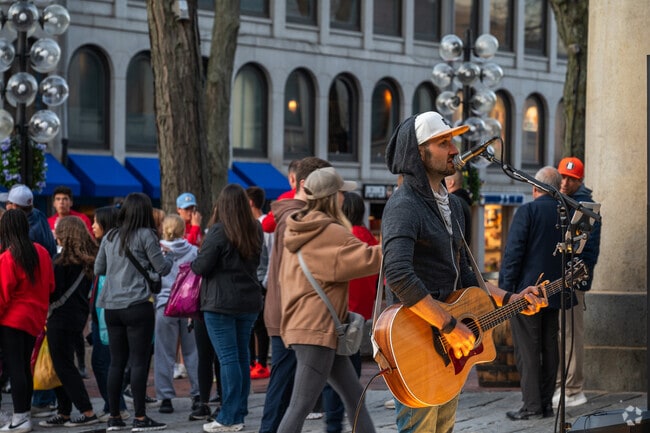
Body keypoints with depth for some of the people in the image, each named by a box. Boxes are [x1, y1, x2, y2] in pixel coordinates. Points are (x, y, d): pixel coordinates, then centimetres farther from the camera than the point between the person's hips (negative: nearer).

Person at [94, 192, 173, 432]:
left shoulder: (110, 237, 9)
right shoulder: (145, 235, -6)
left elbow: (98, 269, 17)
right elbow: (162, 268, -2)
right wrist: (168, 257, 18)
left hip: (112, 307, 5)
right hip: (138, 305, -5)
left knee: (116, 361, 10)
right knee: (139, 361, -2)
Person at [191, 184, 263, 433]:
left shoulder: (219, 231, -13)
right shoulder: (255, 231, 7)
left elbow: (201, 266, -12)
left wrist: (192, 264, 7)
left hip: (220, 301, -6)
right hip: (249, 300, 6)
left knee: (228, 358, -6)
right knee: (242, 356, 12)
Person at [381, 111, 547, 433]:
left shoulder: (451, 204, 14)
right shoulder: (404, 206, -18)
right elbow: (398, 277, -33)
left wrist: (510, 299, 12)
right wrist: (451, 327, -29)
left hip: (449, 345, 9)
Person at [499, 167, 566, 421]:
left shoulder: (527, 211, -10)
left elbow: (513, 253, -14)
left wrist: (505, 289, -9)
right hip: (554, 293, 6)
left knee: (527, 350, -2)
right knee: (549, 347, 11)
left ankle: (532, 405, -4)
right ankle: (546, 404, 15)